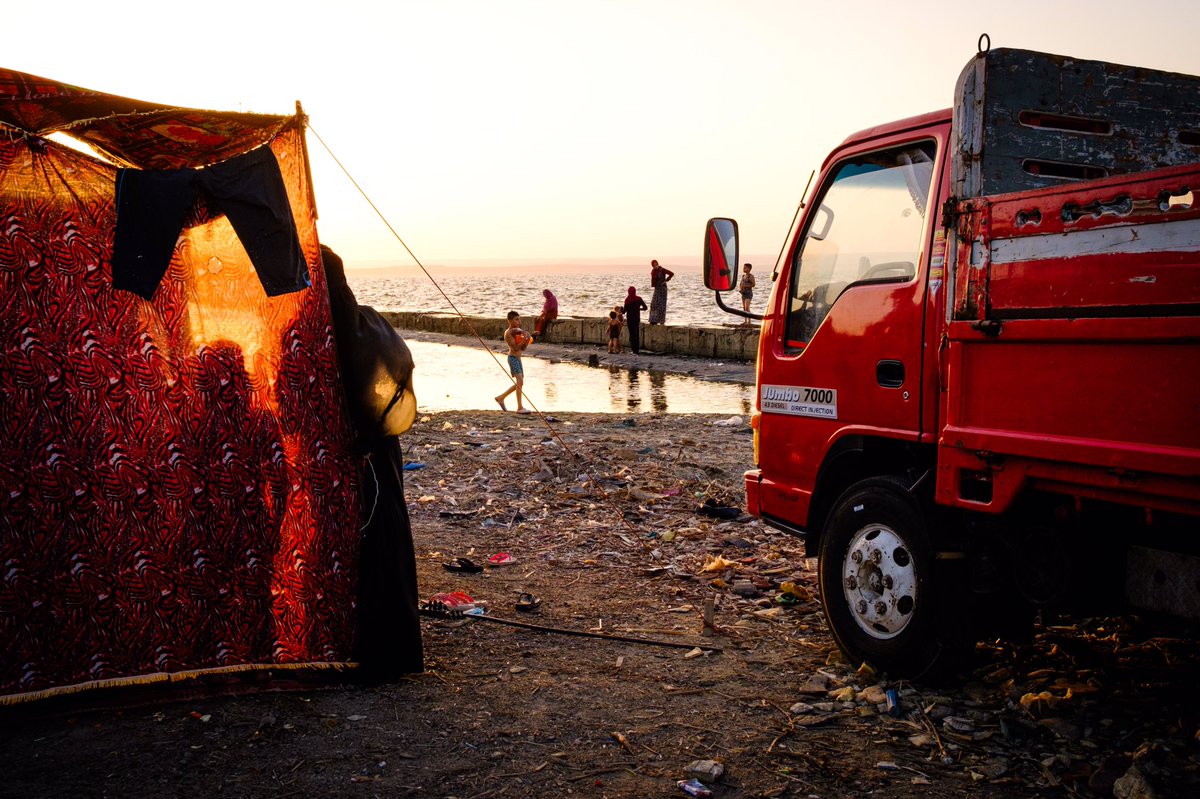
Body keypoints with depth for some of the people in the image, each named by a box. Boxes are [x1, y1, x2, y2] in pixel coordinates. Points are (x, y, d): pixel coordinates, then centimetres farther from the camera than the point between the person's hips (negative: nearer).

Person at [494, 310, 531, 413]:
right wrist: (524, 339, -26)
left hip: (518, 358, 9)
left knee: (519, 383, 15)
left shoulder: (518, 331, 14)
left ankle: (501, 398, 29)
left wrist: (527, 341, -5)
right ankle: (520, 407, -17)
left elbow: (522, 349, 11)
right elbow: (515, 348, -19)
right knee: (520, 382, -17)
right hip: (513, 358, -9)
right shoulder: (508, 333, -11)